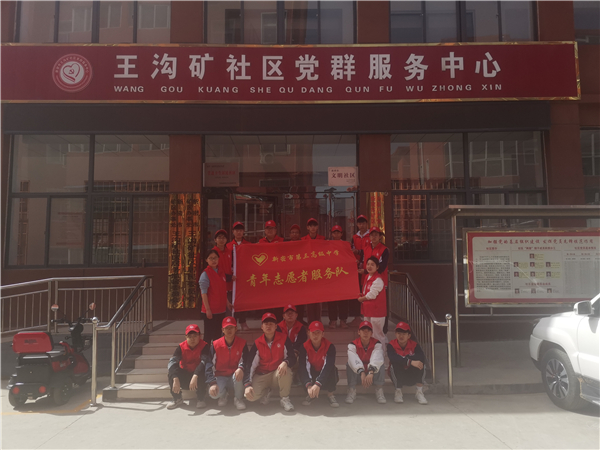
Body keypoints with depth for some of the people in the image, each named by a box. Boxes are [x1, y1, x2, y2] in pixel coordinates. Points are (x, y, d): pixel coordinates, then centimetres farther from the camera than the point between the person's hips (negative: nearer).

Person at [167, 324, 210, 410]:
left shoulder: (204, 346, -17)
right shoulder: (181, 347, -11)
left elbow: (204, 361, -33)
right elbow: (172, 362, -25)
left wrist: (195, 376, -48)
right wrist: (175, 379, -41)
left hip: (197, 374, -2)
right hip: (185, 375, 3)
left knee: (202, 373, -36)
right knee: (172, 373, -25)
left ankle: (200, 399, -13)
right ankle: (177, 399, -7)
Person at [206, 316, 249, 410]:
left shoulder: (242, 343, -6)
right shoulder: (215, 344, -7)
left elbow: (245, 361, -11)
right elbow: (209, 365, -10)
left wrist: (241, 368, -36)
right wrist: (212, 383, -22)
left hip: (235, 378, 0)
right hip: (220, 377, 0)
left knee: (238, 374, -36)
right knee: (214, 394, -31)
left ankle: (238, 399, -8)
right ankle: (224, 394, 10)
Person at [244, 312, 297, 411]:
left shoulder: (283, 339, -5)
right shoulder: (257, 343, -4)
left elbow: (292, 358, -8)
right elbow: (250, 365, -7)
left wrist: (285, 362, -34)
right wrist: (247, 385, -19)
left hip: (278, 374, -1)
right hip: (261, 376, 1)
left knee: (285, 370, -36)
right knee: (251, 396, -26)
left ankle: (284, 399, -12)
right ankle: (266, 391, 11)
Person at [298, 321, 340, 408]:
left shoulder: (330, 346, -23)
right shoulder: (304, 347, -18)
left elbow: (328, 366, -36)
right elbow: (302, 367, -30)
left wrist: (318, 384, -50)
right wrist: (308, 385, -47)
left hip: (326, 377, -1)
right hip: (312, 375, 1)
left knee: (332, 369, -34)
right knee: (301, 372, -31)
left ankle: (330, 395, -11)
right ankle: (311, 394, -7)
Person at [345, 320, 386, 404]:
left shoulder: (377, 344, -14)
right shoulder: (352, 345, -15)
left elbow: (377, 359, -35)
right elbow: (354, 360, -35)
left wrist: (371, 373, -53)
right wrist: (362, 373, -51)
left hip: (372, 374, 0)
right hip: (357, 374, 0)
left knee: (380, 365, -29)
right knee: (349, 365, -29)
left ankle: (379, 391, -18)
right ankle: (351, 391, -19)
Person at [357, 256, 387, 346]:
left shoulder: (378, 280, -19)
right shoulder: (368, 277, 10)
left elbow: (371, 295, -21)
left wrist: (361, 298, -6)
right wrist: (361, 295, 2)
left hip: (376, 311, -10)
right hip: (368, 310, 10)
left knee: (377, 335, -2)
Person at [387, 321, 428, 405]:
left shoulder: (414, 344, -6)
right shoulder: (391, 345, -11)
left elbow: (422, 357, -26)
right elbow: (393, 358, -34)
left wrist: (405, 360, -33)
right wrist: (410, 362, -44)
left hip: (412, 377, 1)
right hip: (398, 377, -1)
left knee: (420, 364, -25)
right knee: (394, 364, -31)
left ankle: (419, 392, -14)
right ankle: (398, 392, -13)